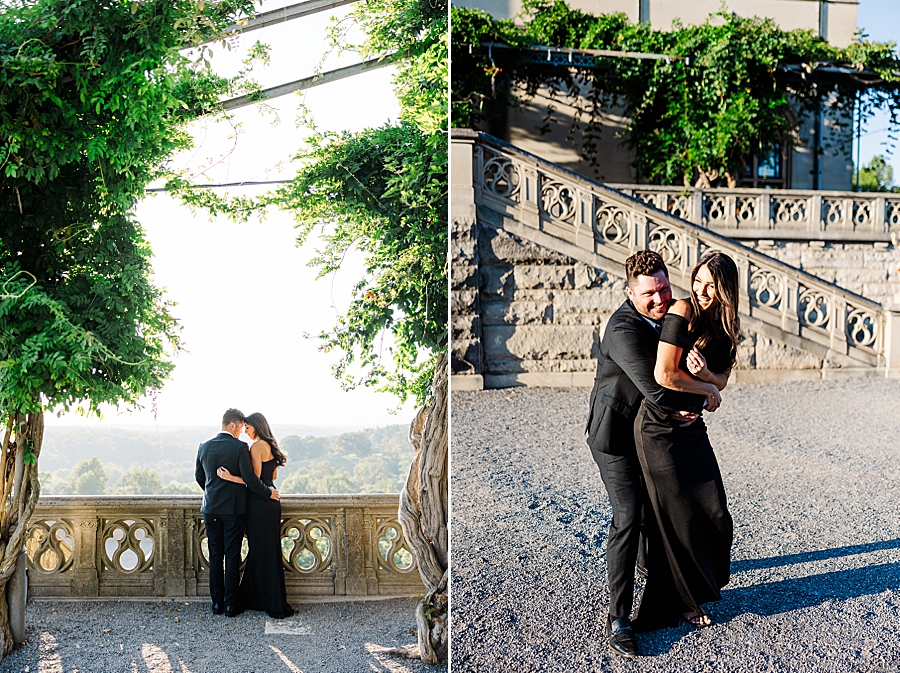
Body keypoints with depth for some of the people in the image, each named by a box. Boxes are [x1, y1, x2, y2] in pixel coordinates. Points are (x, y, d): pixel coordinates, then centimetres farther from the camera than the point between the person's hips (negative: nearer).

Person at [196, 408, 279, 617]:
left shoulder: (204, 447, 4)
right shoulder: (240, 447, -13)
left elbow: (199, 476, 15)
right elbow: (249, 477, -17)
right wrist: (268, 493, -3)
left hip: (211, 509, 5)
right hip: (234, 508, -4)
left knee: (215, 556, 10)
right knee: (232, 556, 2)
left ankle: (217, 602, 13)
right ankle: (231, 604, 5)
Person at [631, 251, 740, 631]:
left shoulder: (726, 327, 8)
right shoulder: (683, 312, -16)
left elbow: (721, 380, 5)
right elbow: (664, 376, -21)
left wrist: (704, 374, -18)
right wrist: (706, 390, -6)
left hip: (691, 428, 7)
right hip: (659, 428, -7)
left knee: (712, 511, 7)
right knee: (677, 518, 2)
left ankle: (701, 584, 31)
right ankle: (681, 603, 21)